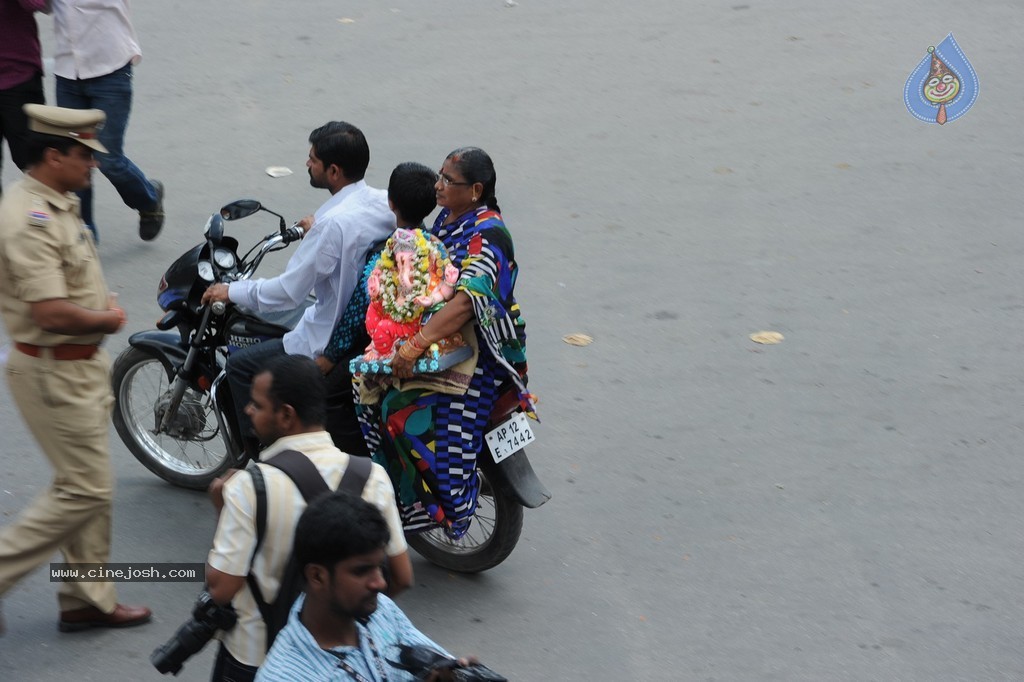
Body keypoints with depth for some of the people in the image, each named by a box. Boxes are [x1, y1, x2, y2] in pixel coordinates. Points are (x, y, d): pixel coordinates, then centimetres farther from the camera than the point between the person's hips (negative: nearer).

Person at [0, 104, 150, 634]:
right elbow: (51, 311, -32)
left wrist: (102, 304, 7)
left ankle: (88, 599, 26)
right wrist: (106, 320, -15)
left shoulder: (56, 205, 9)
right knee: (84, 490, -6)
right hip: (53, 371, -10)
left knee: (89, 488, 16)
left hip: (80, 364, 11)